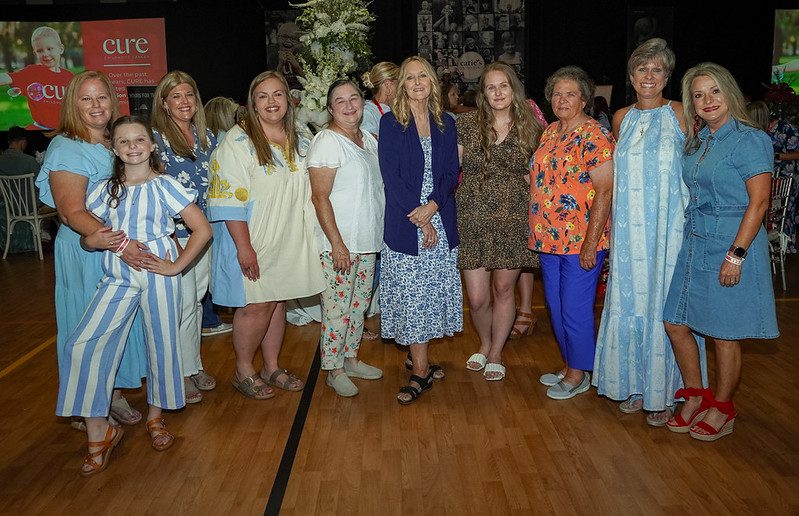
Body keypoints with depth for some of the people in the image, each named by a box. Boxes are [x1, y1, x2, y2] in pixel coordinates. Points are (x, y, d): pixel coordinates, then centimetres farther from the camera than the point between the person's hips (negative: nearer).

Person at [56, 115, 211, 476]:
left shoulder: (164, 186, -2)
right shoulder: (104, 190, 9)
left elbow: (203, 229, -6)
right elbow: (87, 236, 13)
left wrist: (176, 266, -10)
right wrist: (95, 240, -10)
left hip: (158, 274, -3)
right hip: (118, 277, 3)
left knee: (162, 344, 6)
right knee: (82, 345, -10)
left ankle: (155, 417, 31)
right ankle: (98, 432, 2)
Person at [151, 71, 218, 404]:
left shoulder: (206, 136, 10)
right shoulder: (155, 138, -8)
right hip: (174, 231, -6)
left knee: (197, 299, 15)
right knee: (183, 303, 0)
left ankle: (195, 365, 28)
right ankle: (183, 372, 16)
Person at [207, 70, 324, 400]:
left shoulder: (299, 141, 9)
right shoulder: (238, 141, -13)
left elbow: (307, 193, 17)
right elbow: (230, 200, -18)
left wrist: (310, 237, 12)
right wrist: (243, 246, -22)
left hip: (289, 239, 6)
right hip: (253, 240, -6)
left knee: (277, 302, 13)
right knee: (257, 305, -1)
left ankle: (272, 367, 28)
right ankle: (243, 371, 18)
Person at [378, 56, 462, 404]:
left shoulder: (446, 124, 10)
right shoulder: (390, 123, -1)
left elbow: (452, 173, 5)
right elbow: (391, 177, -8)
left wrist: (432, 207, -13)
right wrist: (419, 221, -13)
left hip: (441, 221, 4)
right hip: (405, 225, -3)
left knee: (434, 293, 7)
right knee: (411, 295, -2)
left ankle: (416, 357, 24)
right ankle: (420, 371, 6)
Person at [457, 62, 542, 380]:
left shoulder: (530, 127, 5)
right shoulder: (468, 123, 1)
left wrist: (532, 179, 0)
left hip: (513, 220, 1)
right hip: (472, 219, -1)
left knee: (503, 290, 9)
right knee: (477, 298, 1)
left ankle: (495, 354, 30)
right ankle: (484, 344, 32)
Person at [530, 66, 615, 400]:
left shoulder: (594, 136, -12)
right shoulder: (549, 133, 12)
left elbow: (604, 192, -17)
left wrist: (590, 244, -20)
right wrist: (538, 232, 14)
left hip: (580, 241, -8)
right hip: (549, 237, 8)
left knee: (575, 309, 2)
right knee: (556, 306, 16)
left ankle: (579, 373, 21)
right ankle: (569, 366, 33)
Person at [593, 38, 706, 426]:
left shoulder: (681, 115, -2)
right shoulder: (622, 118, 11)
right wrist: (611, 218, 14)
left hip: (670, 226, -4)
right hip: (630, 229, 4)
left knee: (665, 303, 0)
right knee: (629, 302, 8)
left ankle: (664, 393, 14)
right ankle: (634, 384, 23)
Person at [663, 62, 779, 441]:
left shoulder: (750, 140, -10)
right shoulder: (697, 143, 11)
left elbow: (759, 202, -14)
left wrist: (736, 254, -19)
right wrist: (693, 238, 8)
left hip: (731, 246, -7)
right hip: (694, 245, 7)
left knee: (726, 335, 5)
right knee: (676, 324, 9)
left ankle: (721, 410, 23)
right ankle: (696, 398, 28)